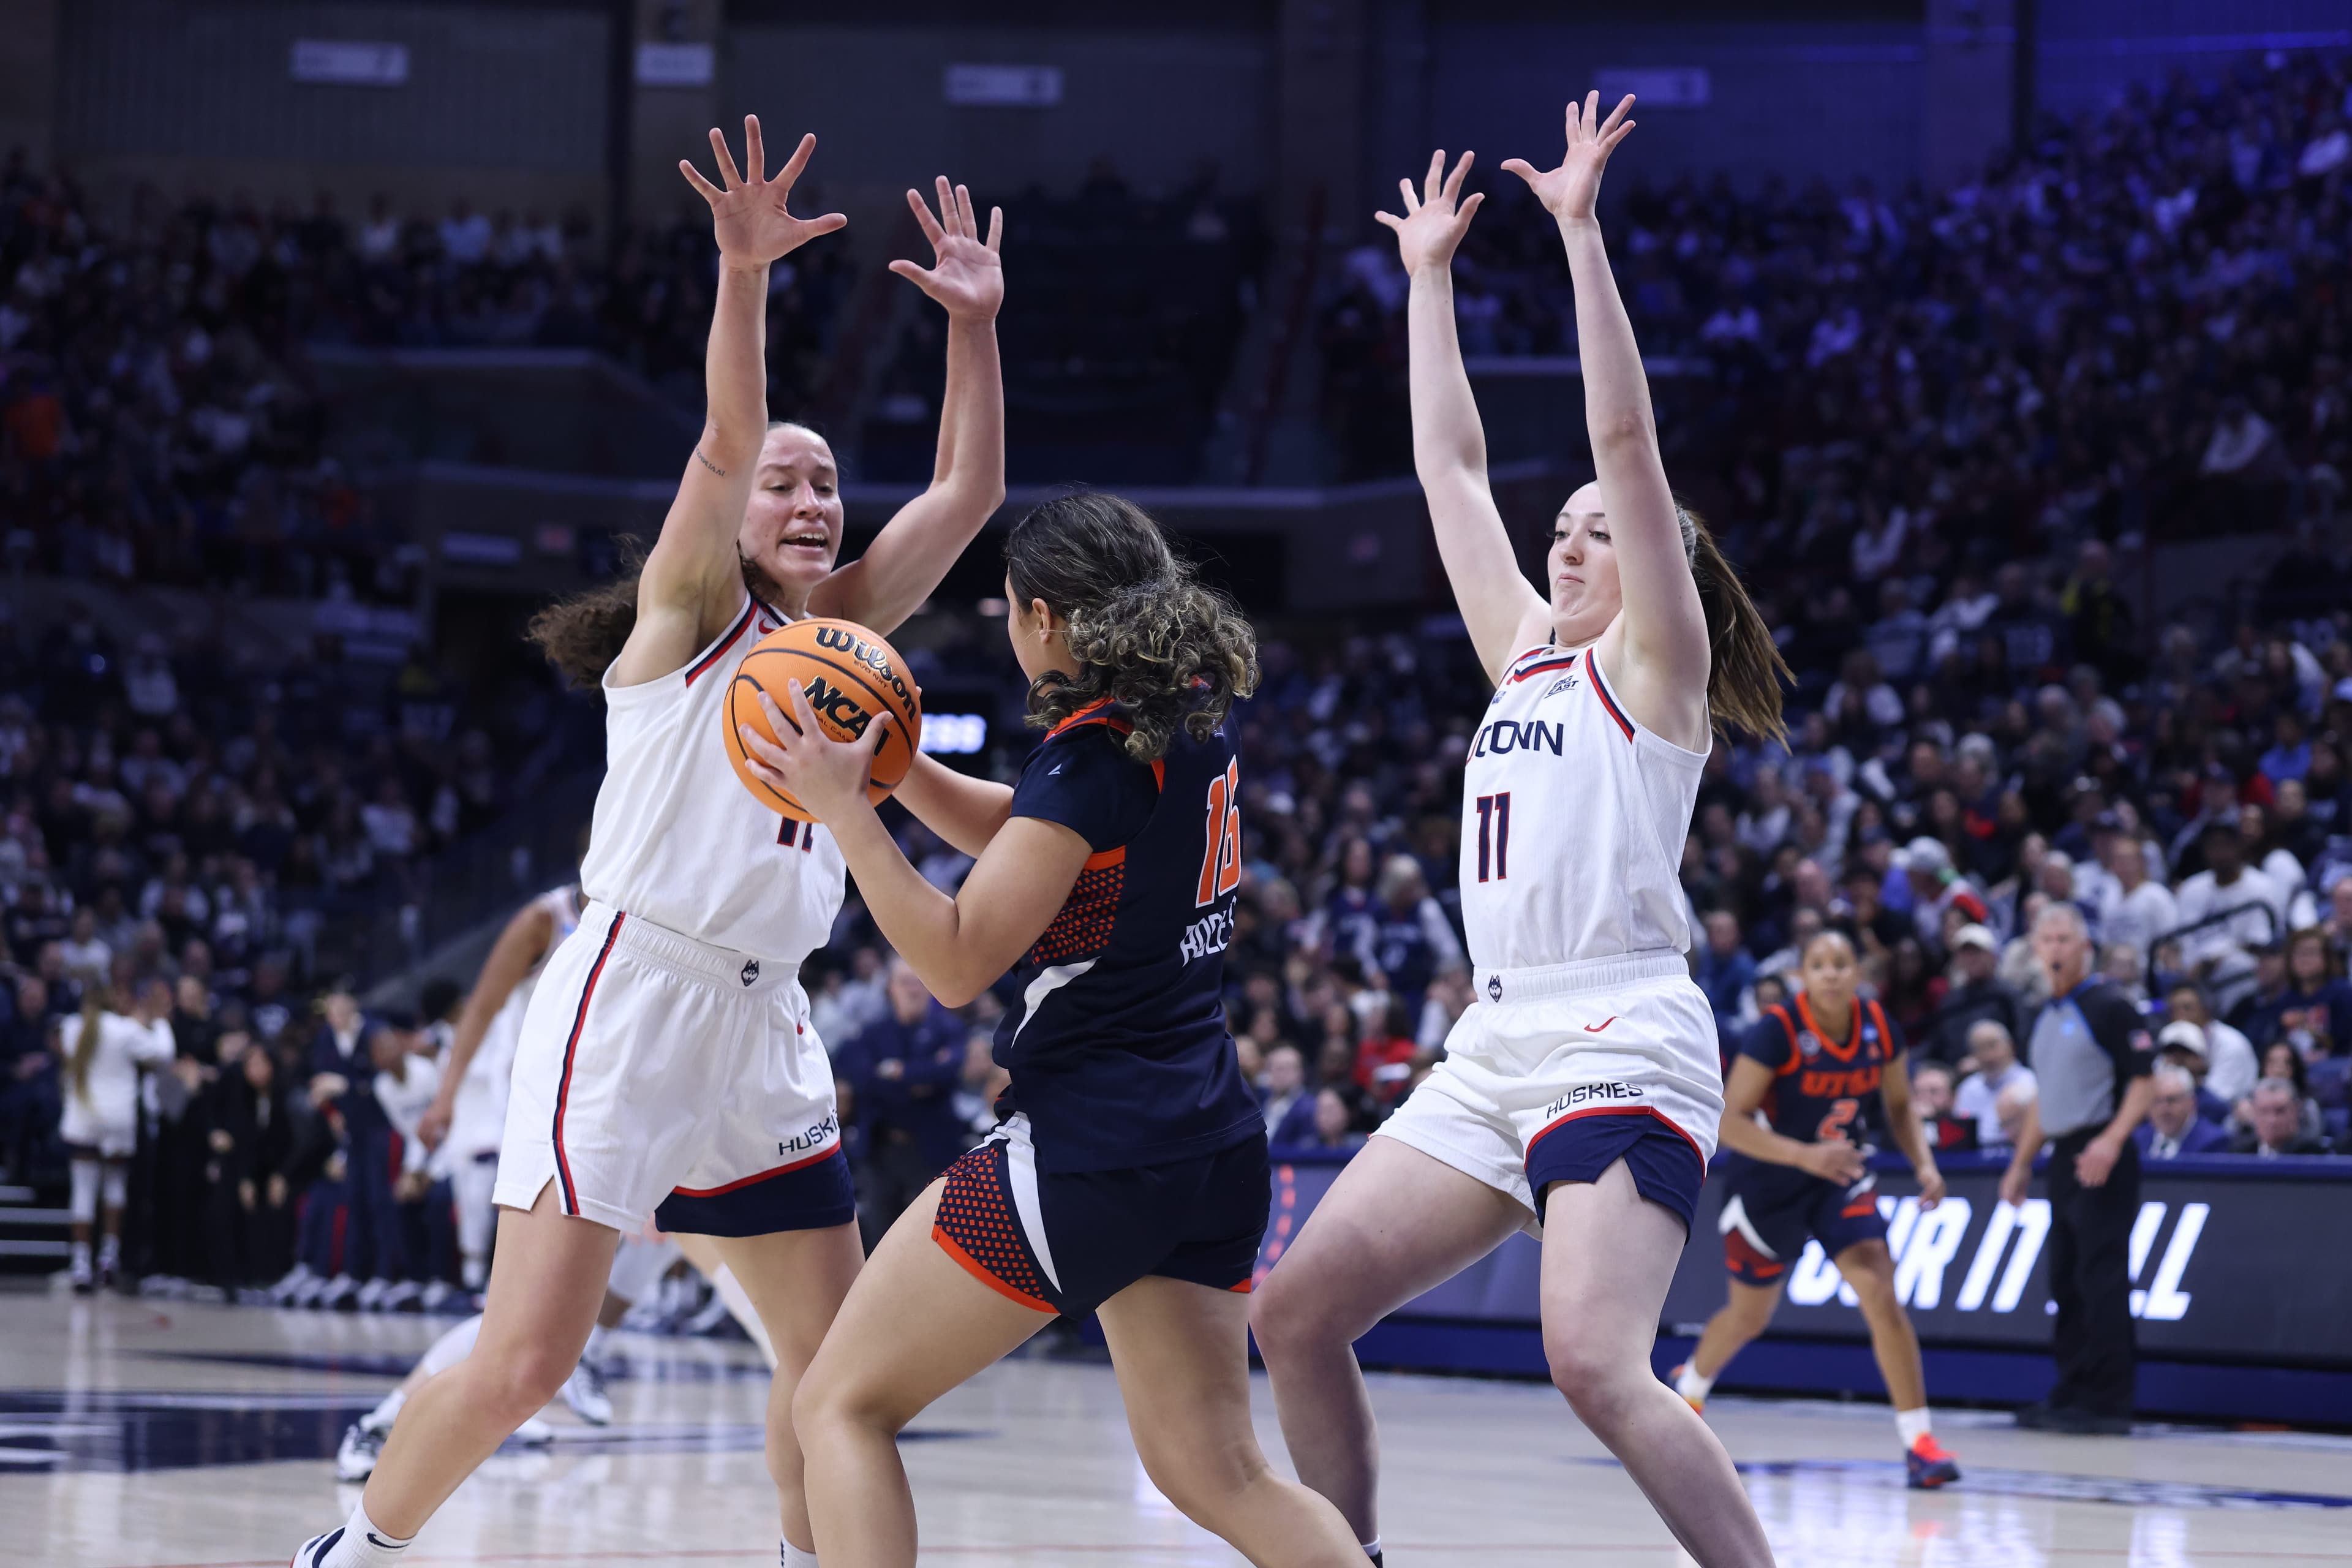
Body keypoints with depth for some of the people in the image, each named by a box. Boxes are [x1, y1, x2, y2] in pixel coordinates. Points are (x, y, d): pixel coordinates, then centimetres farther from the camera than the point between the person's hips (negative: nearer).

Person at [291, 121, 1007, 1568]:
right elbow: (727, 439, -17)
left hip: (765, 1023, 7)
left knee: (835, 1361, 6)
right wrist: (744, 276, -32)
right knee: (528, 1358, -11)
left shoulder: (840, 626, 16)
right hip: (630, 1001, -7)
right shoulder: (689, 610, -1)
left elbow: (970, 490, 13)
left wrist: (975, 322, 5)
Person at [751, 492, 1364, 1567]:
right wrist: (887, 761, 10)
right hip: (1211, 1145, 9)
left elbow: (957, 962, -17)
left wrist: (842, 809, -14)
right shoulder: (1193, 720, 9)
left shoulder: (1093, 758, -16)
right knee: (1214, 1472, 12)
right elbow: (1020, 839, 23)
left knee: (842, 1406, 1)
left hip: (1083, 1146, -9)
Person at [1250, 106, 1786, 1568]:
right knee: (1297, 1311, 2)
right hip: (1497, 1049, 8)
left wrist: (1581, 228, -11)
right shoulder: (1527, 653, 20)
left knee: (1596, 1363, -25)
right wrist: (1430, 278, 24)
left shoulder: (1655, 663, 1)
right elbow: (1453, 465, 23)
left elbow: (1626, 437, -8)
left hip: (1622, 1048, -8)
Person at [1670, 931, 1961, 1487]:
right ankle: (1689, 1388, 48)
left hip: (1843, 1179, 3)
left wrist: (1924, 1164, -11)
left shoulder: (1879, 1028, -9)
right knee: (1749, 1315, 15)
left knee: (1882, 1295, -17)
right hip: (1770, 1185, -2)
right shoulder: (1776, 1032, -24)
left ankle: (1919, 1442, -15)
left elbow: (1899, 1107, 7)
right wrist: (1806, 1155, -37)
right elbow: (1730, 1122, -25)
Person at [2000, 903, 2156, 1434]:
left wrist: (2112, 1140, -24)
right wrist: (2021, 1165, 24)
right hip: (2064, 1159, 9)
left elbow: (2144, 1079, -12)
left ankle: (2106, 1401, -9)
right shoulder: (2045, 1016, 17)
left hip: (2101, 1159, -9)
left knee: (2102, 1280, -10)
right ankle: (2071, 1394, 17)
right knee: (2066, 1280, 11)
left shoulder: (2109, 1007, -8)